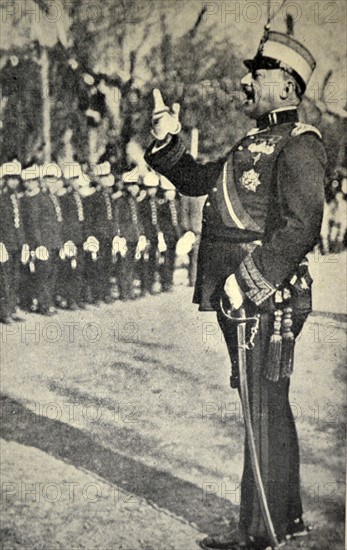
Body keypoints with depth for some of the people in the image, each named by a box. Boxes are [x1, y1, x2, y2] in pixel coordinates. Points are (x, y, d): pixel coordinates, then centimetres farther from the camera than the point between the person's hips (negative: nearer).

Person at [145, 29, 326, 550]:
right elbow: (196, 180, 27)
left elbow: (302, 228, -21)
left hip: (269, 301, -9)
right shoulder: (253, 144, 18)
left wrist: (247, 279, -23)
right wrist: (168, 140, 11)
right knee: (268, 408, 16)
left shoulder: (299, 145, -10)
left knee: (264, 410, -2)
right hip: (240, 299, 9)